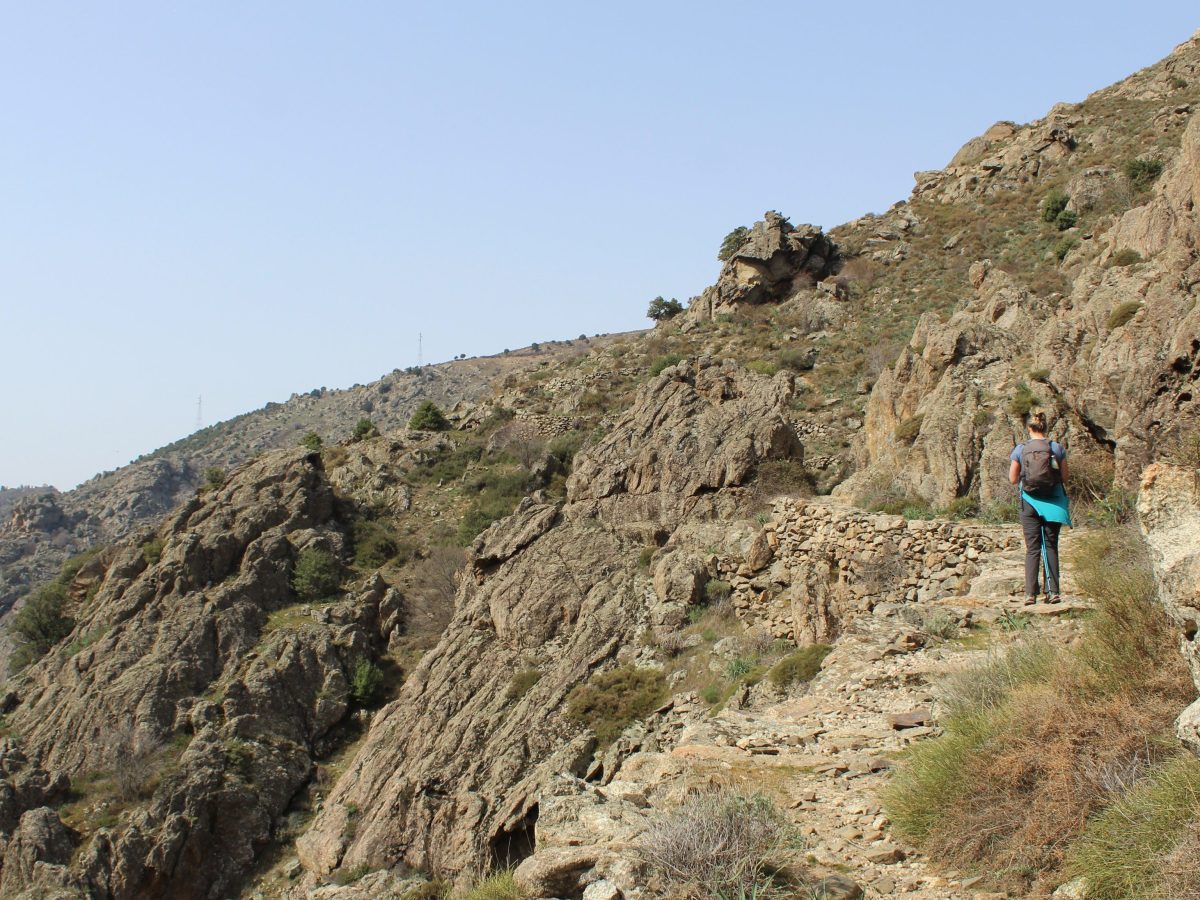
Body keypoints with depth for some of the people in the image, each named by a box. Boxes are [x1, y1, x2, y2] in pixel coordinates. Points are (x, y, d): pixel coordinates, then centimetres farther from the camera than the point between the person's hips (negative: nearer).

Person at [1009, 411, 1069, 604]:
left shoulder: (1020, 449, -2)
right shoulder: (1057, 448, -2)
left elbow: (1013, 479, 1)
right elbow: (1065, 478, 2)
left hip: (1030, 502, 0)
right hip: (1053, 502, 0)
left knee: (1032, 548, 1)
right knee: (1051, 546, 7)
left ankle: (1030, 593, -6)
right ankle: (1053, 591, 2)